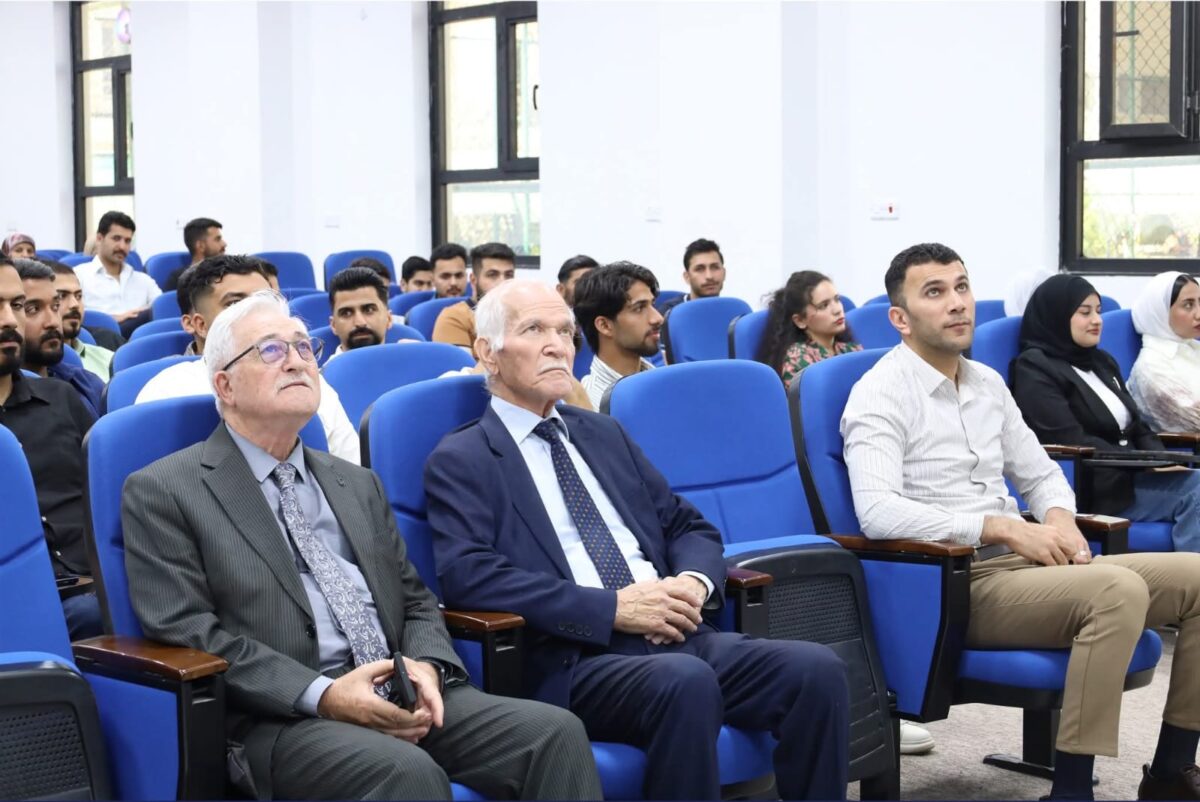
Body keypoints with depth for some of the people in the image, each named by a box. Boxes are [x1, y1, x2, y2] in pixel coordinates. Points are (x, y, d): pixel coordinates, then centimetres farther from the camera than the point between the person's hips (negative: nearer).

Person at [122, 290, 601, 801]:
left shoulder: (358, 485, 23)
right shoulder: (163, 492, 3)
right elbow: (187, 633, -7)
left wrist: (426, 666, -4)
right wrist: (322, 696, -18)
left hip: (403, 700, 6)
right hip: (278, 720, -6)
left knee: (554, 733, -18)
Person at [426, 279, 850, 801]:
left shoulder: (603, 434, 23)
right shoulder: (460, 461, 4)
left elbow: (689, 526, 23)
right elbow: (467, 575, -12)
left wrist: (694, 582, -2)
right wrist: (611, 608, -17)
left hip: (674, 636, 6)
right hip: (573, 659, -6)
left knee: (816, 669, -20)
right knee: (685, 680, -36)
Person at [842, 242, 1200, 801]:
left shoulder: (987, 383, 15)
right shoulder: (880, 395, -9)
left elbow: (1040, 474, 22)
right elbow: (878, 513, -23)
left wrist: (1059, 521, -3)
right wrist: (1007, 529, -23)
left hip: (1024, 564, 8)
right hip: (956, 582, -8)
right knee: (1118, 590, -32)